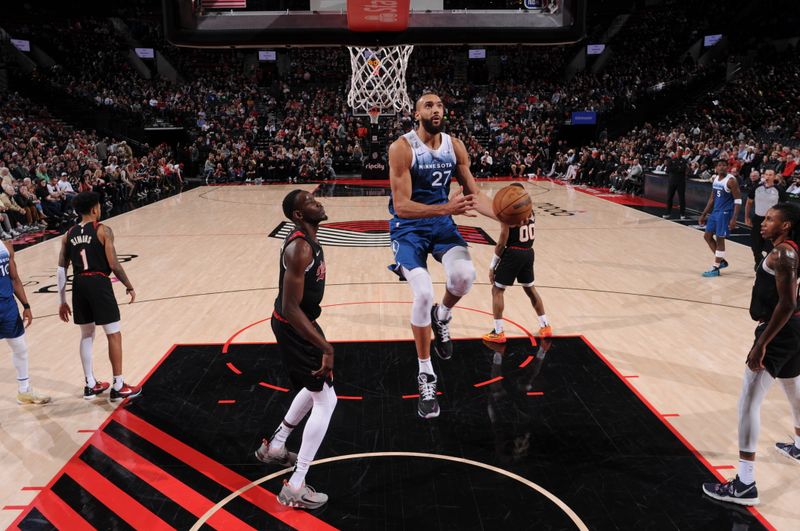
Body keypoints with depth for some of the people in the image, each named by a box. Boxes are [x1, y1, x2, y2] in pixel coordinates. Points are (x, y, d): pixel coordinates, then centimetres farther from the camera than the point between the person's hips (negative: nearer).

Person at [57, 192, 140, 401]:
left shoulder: (69, 235, 11)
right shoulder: (103, 230, -5)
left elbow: (61, 271, 9)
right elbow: (114, 265, -11)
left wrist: (63, 301, 15)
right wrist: (129, 286, 3)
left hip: (79, 285, 6)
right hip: (99, 283, -6)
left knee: (87, 335, 18)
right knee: (114, 335, 4)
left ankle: (91, 385, 25)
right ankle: (118, 387, 7)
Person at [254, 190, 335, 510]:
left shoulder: (306, 239, 5)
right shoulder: (300, 249, -28)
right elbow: (290, 309, -31)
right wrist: (325, 347, -32)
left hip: (297, 322, 10)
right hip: (293, 328, -10)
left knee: (316, 388, 27)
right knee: (326, 402, -4)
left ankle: (274, 447, 41)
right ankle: (295, 489, 3)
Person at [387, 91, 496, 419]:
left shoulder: (455, 146, -2)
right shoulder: (402, 147, -18)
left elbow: (474, 193, 3)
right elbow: (401, 206, -25)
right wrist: (446, 208, -39)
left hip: (442, 222, 4)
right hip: (408, 226, -4)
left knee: (464, 275, -25)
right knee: (423, 294, -21)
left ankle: (441, 317, 13)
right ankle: (426, 376, 0)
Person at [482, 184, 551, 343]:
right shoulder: (530, 212, 7)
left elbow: (502, 243, -14)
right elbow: (529, 235, 13)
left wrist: (492, 266, -7)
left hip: (513, 253, -7)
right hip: (528, 253, 7)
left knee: (497, 290, 4)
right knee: (530, 288, 23)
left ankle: (498, 333, 4)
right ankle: (545, 326, 30)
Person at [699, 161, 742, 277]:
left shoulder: (731, 180, -16)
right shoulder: (715, 179, 8)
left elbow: (738, 200, -17)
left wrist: (734, 218, -24)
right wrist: (704, 214, 16)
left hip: (725, 213, -8)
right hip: (715, 211, 9)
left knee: (720, 239, -3)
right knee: (707, 236, 12)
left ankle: (715, 268, 6)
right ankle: (722, 261, 24)